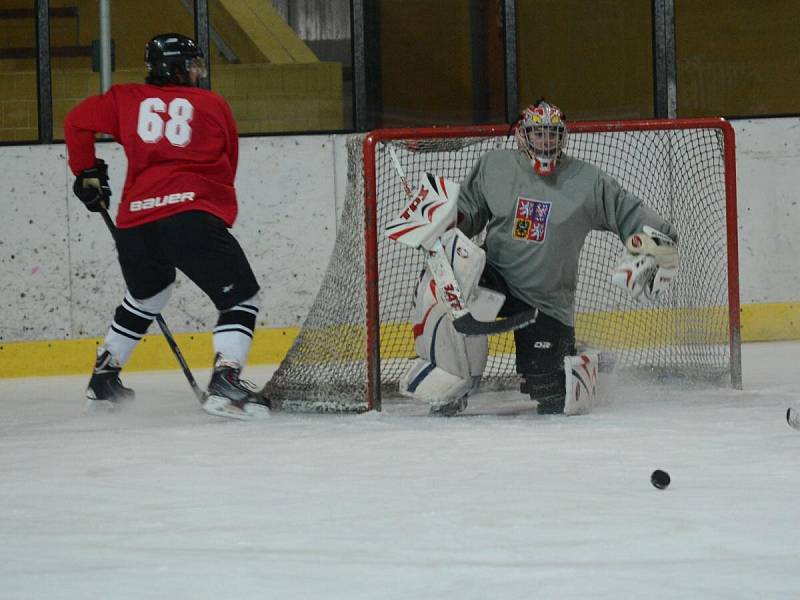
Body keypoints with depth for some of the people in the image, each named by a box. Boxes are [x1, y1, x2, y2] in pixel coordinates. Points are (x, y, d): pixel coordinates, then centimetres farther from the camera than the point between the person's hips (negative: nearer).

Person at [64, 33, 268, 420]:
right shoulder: (214, 106, 13)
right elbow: (226, 169, 19)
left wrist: (87, 174, 25)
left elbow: (77, 121, 12)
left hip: (135, 222, 5)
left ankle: (103, 379, 35)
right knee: (240, 298, 3)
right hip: (193, 217, -5)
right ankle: (224, 383, -16)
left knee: (145, 298, 30)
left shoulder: (127, 99, 17)